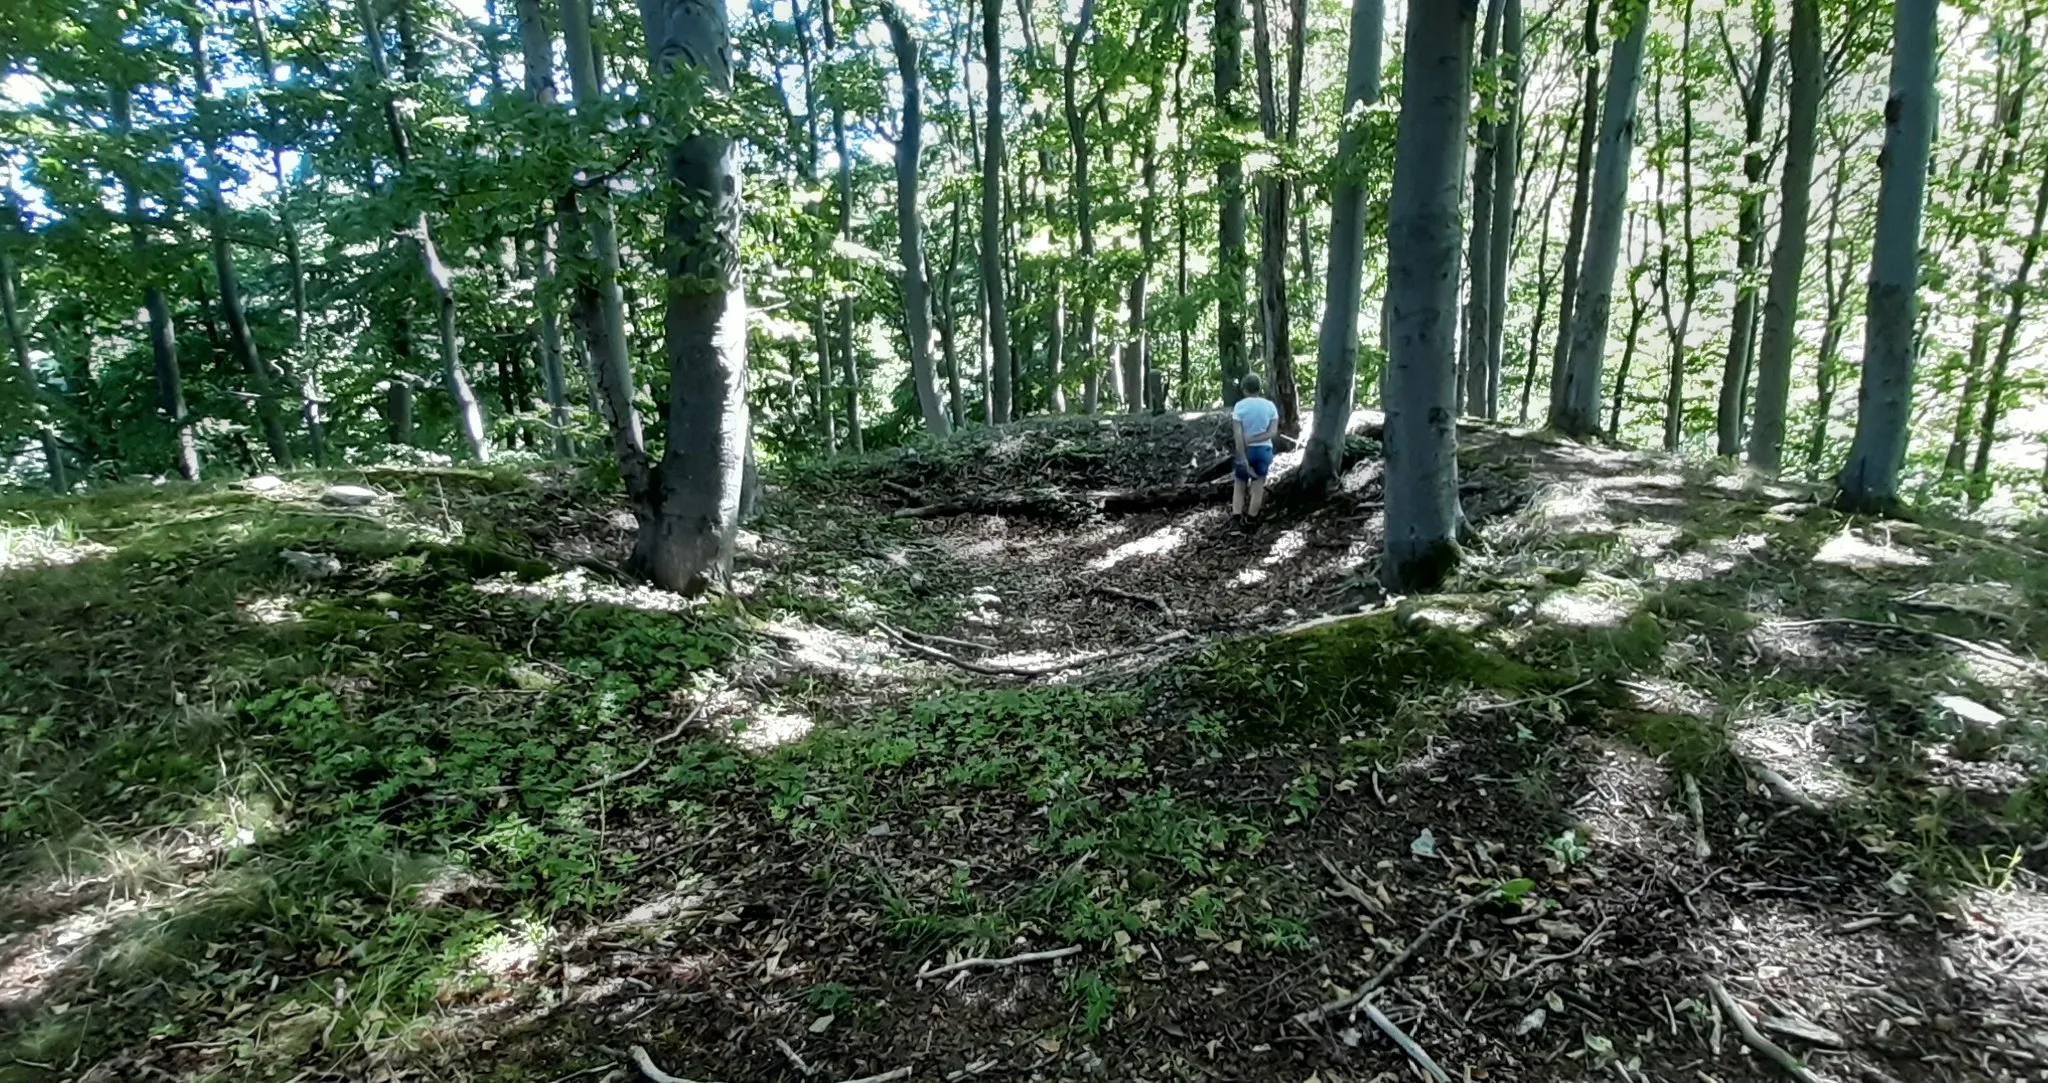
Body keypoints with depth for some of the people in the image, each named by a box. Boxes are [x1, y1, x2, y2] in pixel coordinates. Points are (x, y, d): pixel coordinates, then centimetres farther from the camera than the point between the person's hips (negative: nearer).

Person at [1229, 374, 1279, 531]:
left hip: (1246, 451, -1)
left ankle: (1235, 519, 2)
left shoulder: (1239, 406, -10)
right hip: (1264, 450, 2)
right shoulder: (1270, 405, -2)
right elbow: (1273, 432, -9)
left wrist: (1243, 458, -13)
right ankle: (1249, 521, 11)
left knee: (1239, 485, 11)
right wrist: (1253, 439, -12)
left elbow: (1238, 435, -15)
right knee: (1258, 487, 7)